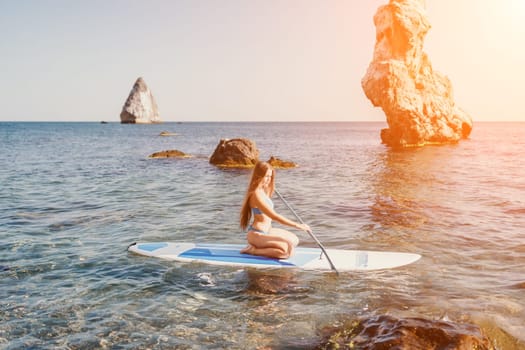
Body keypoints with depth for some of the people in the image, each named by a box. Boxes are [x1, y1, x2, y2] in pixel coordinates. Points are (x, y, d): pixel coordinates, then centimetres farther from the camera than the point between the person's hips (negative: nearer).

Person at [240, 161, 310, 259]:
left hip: (266, 230, 10)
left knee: (294, 240, 14)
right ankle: (254, 251, -8)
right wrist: (297, 225, -28)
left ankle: (257, 247, 9)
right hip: (257, 234, -10)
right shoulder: (256, 195, -23)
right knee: (287, 251, -20)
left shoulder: (263, 191, 7)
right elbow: (274, 216, -28)